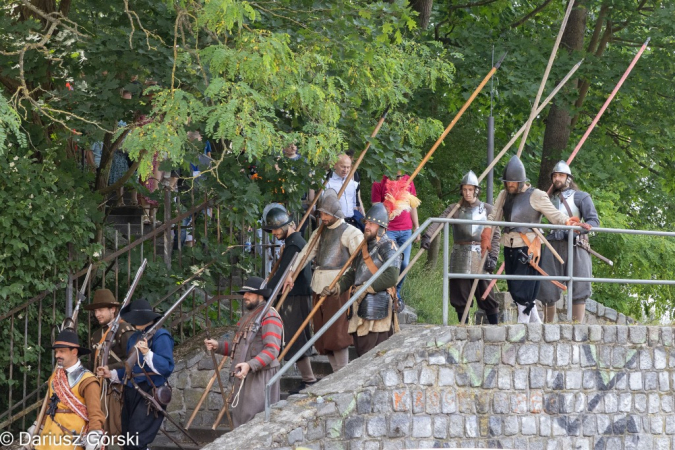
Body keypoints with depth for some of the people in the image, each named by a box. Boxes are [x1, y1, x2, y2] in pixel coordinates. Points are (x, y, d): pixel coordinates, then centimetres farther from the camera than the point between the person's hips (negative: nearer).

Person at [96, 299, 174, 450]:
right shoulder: (134, 337, 16)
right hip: (131, 392, 9)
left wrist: (147, 353, -29)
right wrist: (112, 374, 12)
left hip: (150, 394, -9)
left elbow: (167, 368, -19)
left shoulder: (160, 336, -9)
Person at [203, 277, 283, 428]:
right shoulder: (248, 316, 22)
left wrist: (250, 365, -30)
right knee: (240, 419, 8)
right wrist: (218, 346, 11)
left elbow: (272, 349, -19)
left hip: (260, 377, -10)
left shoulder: (269, 317, -9)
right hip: (243, 377, 10)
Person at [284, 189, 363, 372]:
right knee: (323, 335, 6)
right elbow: (306, 253, 12)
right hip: (319, 288, 7)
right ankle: (337, 373, 12)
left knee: (337, 333, -10)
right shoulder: (320, 233, 17)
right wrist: (291, 273, 1)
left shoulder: (350, 233, -3)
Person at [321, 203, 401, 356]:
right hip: (360, 306, 9)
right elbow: (351, 274, 22)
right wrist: (337, 289, 5)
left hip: (378, 308, -9)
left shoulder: (388, 247, -5)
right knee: (361, 351, 9)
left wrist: (366, 288, -14)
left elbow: (391, 277, -17)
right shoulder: (364, 247, 22)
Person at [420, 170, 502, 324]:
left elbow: (495, 235, 6)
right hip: (460, 258, 1)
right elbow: (439, 221, -11)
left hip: (480, 257, -1)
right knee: (460, 296, 3)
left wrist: (493, 257, -6)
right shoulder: (454, 209, 7)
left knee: (486, 296, -3)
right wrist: (427, 235, -30)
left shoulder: (487, 209, 8)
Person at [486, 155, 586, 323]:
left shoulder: (536, 196, -6)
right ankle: (536, 323, 20)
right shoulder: (504, 195, 14)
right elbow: (493, 217, 17)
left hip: (527, 248, -7)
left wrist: (567, 221, -27)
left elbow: (554, 214, -9)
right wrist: (486, 236, 6)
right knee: (514, 289, 9)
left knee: (523, 291, -9)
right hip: (509, 247, 7)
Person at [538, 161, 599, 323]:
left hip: (574, 246, -3)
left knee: (578, 288, -8)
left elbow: (594, 221, 0)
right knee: (547, 289, 0)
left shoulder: (581, 197, 9)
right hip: (552, 247, 3)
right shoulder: (549, 199, 21)